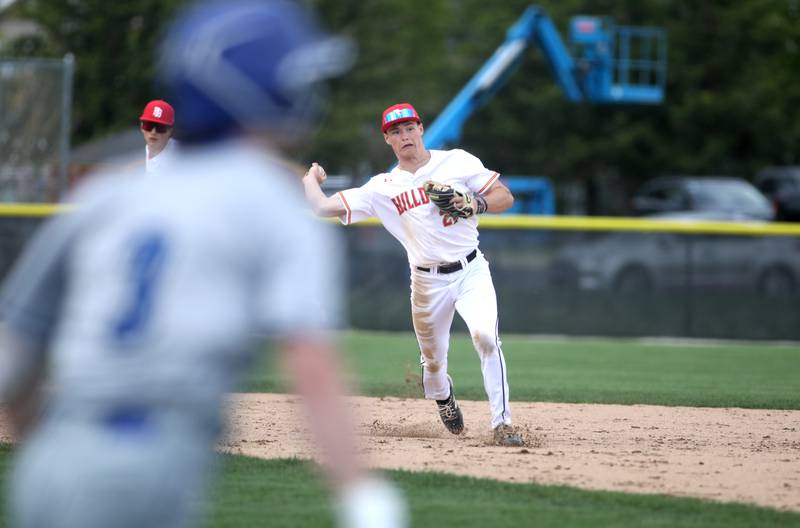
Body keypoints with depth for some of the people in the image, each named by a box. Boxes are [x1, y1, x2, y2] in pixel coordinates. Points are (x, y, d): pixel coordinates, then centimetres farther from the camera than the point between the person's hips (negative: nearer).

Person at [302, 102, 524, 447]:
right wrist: (311, 179, 13)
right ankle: (443, 398, 48)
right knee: (433, 360, 11)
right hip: (428, 283, 2)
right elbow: (323, 207, -1)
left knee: (485, 336, -25)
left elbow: (505, 197, 2)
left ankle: (501, 423, -21)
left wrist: (475, 204, -15)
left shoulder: (458, 162, 1)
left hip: (471, 272, -2)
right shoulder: (382, 188, 2)